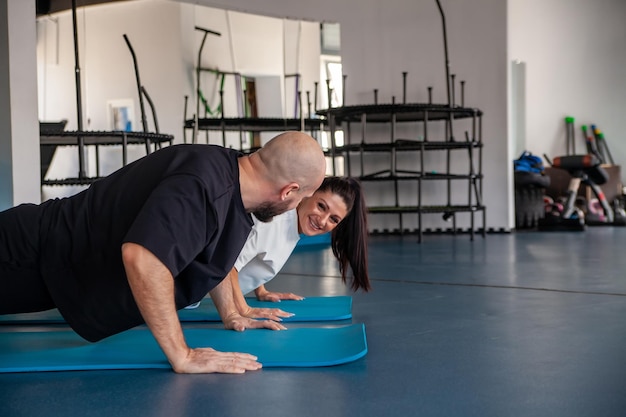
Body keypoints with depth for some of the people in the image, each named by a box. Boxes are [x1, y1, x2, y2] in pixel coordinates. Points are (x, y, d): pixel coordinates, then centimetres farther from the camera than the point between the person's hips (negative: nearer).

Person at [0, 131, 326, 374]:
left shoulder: (230, 174, -3)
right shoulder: (203, 185, -34)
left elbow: (214, 255, 18)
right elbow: (142, 257, -46)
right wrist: (182, 357, -39)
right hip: (36, 252, -9)